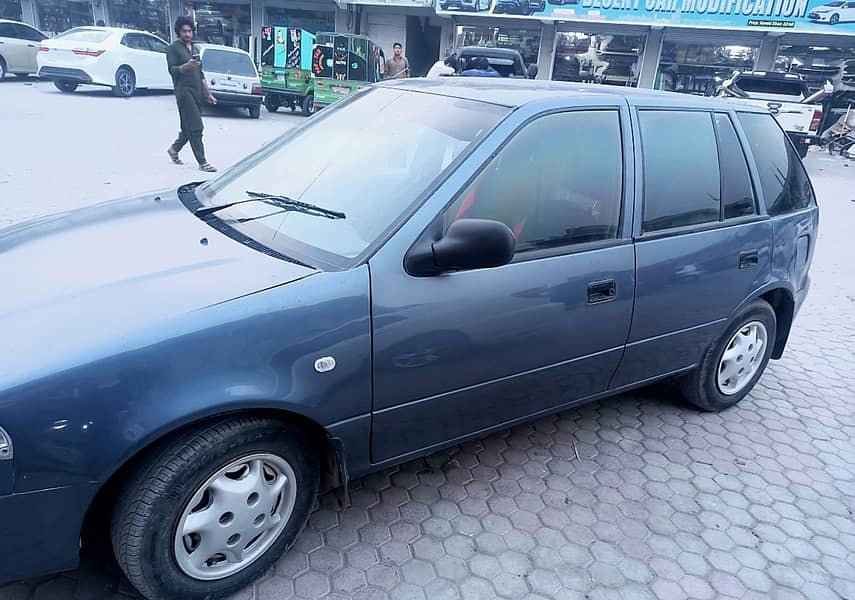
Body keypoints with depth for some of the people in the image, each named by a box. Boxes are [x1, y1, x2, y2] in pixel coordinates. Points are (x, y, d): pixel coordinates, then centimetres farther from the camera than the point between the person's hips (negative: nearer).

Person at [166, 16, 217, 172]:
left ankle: (174, 149, 33)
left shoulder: (195, 49, 23)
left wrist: (208, 93, 22)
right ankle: (202, 163, -15)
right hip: (185, 91, -8)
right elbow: (172, 70, -9)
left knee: (188, 128, 11)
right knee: (195, 128, -13)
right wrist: (186, 66, -27)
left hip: (197, 92, 8)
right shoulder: (174, 48, 0)